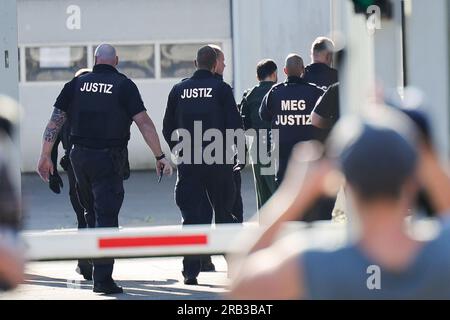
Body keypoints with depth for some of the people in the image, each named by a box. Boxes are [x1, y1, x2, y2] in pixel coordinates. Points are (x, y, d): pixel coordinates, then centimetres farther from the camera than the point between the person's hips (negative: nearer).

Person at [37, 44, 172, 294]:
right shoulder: (124, 85, -4)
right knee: (106, 216, -3)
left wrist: (45, 156, 6)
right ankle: (102, 278, -9)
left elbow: (56, 121, 2)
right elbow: (144, 122, -10)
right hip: (109, 158, -4)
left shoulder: (76, 84, 5)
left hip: (80, 157, 4)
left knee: (91, 212, 21)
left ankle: (89, 265, 29)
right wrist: (160, 156, -8)